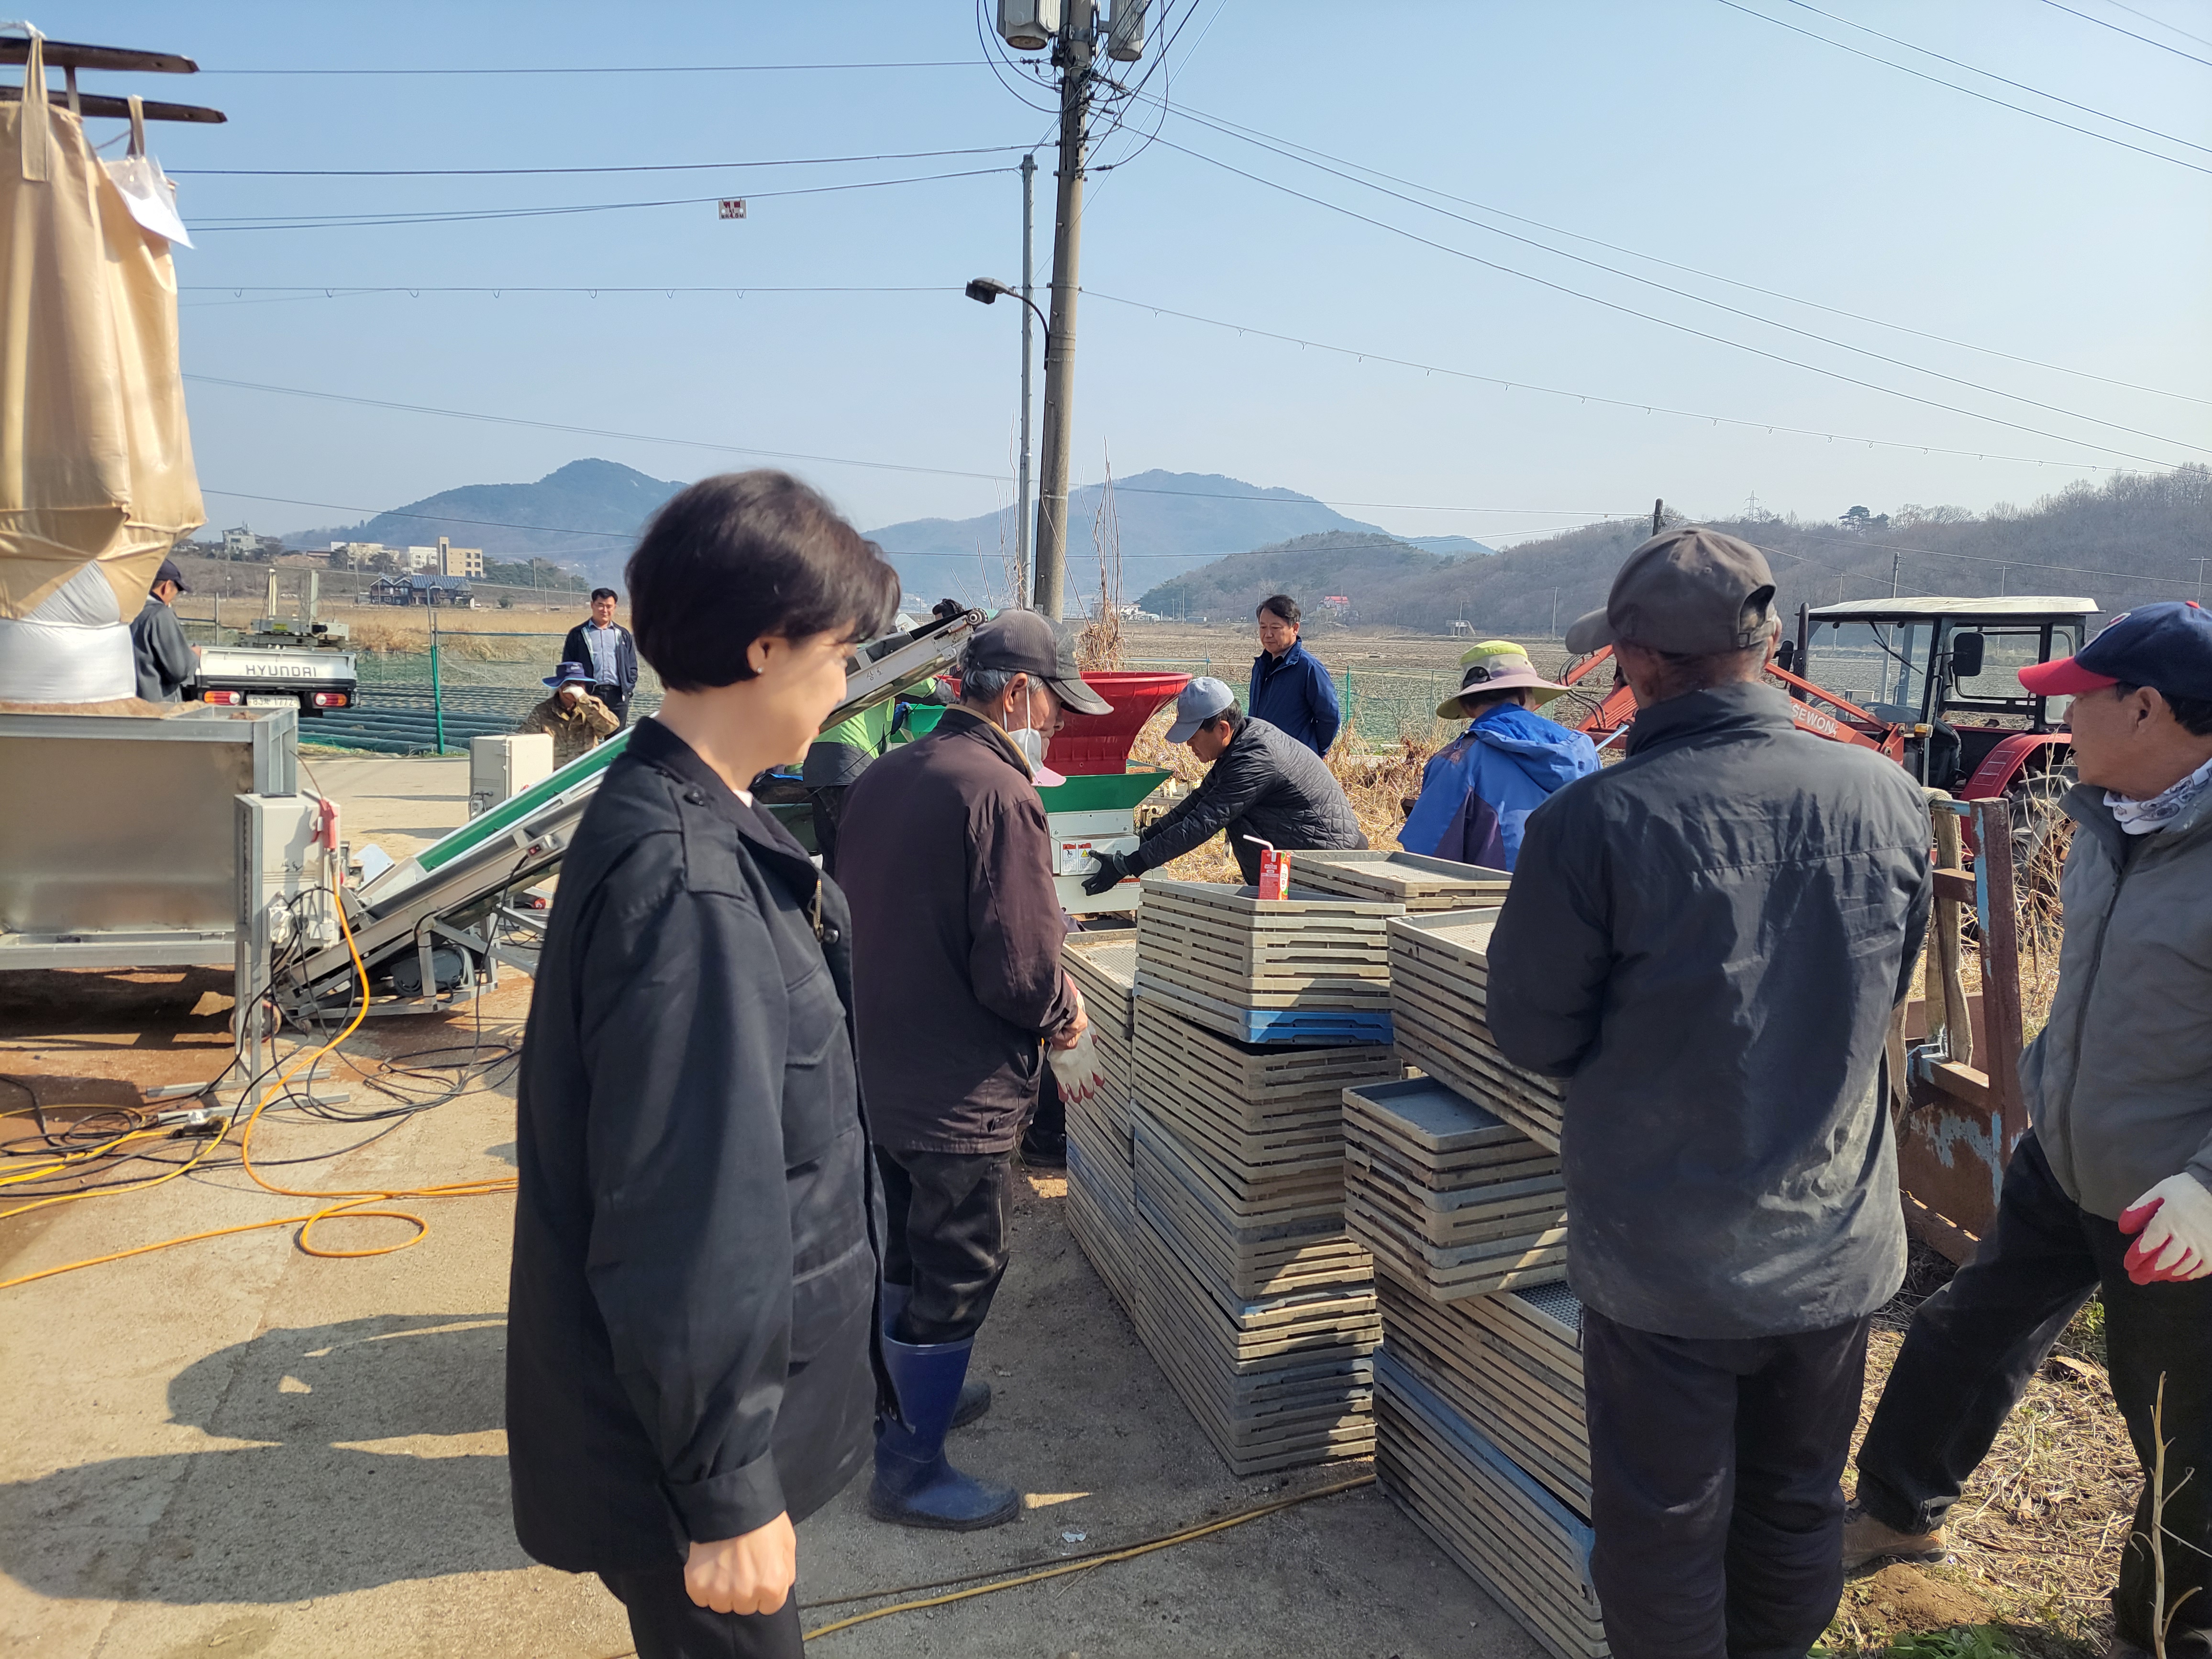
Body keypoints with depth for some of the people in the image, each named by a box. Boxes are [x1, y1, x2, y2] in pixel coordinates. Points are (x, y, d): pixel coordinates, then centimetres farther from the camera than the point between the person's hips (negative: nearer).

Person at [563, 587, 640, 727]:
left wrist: (629, 688, 3)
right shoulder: (578, 634, 7)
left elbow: (632, 666, 16)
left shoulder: (623, 634, 15)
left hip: (618, 694, 2)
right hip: (589, 693, -2)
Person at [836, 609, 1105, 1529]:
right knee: (957, 1277, 7)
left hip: (882, 1068, 9)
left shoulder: (880, 778, 6)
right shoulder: (1000, 795, -22)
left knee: (912, 1253, 26)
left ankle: (908, 1395, 45)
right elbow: (1019, 970, -25)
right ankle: (909, 1469, 20)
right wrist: (1064, 1014, -5)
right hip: (960, 1092, -9)